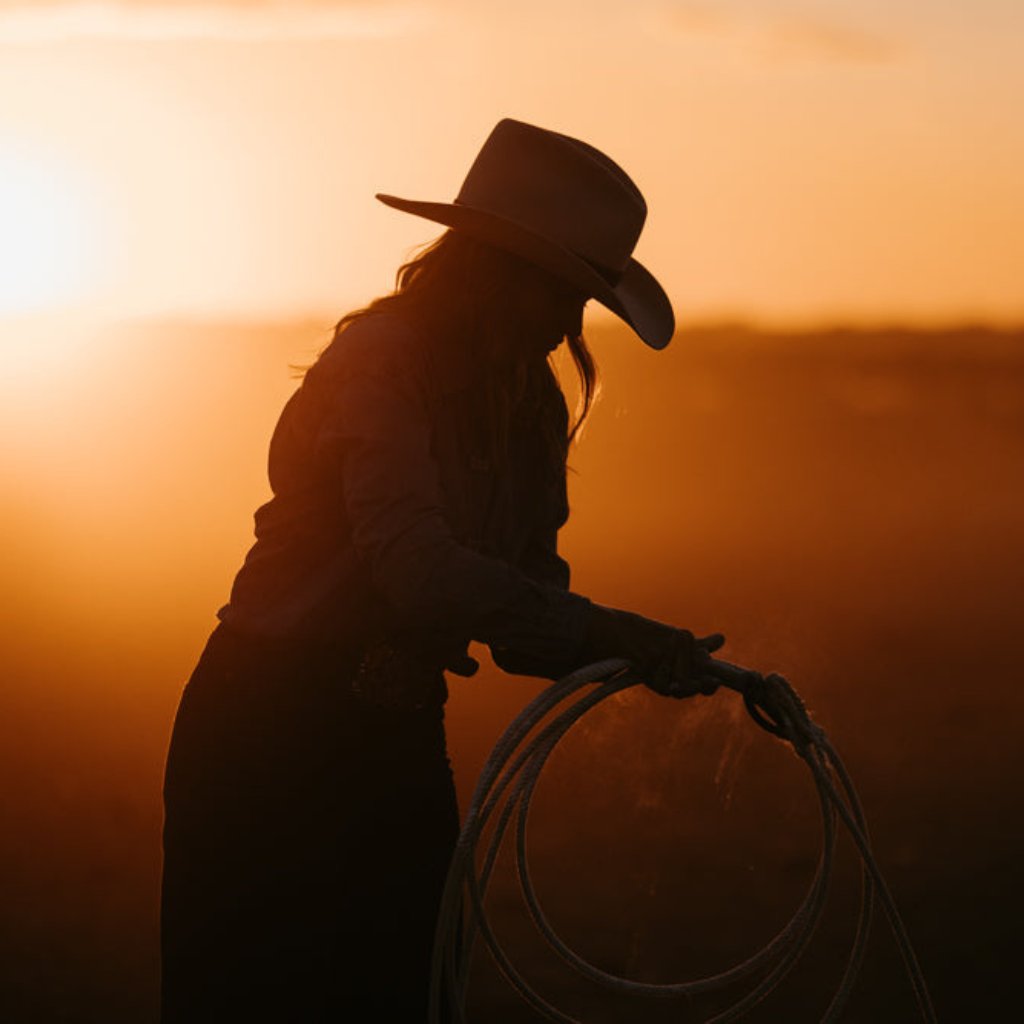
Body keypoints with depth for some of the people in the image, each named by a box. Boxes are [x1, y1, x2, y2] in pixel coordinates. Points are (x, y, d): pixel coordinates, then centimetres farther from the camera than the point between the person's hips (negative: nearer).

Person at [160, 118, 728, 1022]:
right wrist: (607, 634, -38)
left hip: (400, 736, 8)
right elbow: (421, 573, -33)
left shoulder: (529, 402, 5)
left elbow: (524, 588, 3)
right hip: (271, 734, -8)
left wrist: (636, 654, -16)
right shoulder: (378, 364, -20)